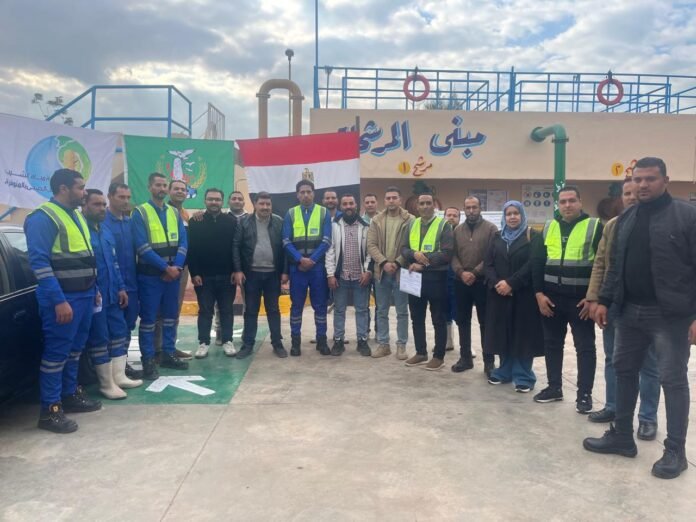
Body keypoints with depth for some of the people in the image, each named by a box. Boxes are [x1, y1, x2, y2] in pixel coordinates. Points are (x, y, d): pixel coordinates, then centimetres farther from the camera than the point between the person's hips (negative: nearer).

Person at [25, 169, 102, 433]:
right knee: (56, 353, -3)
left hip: (85, 295, 9)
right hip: (63, 298, -9)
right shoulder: (43, 217, -13)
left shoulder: (76, 216, 15)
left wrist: (94, 290, 18)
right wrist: (59, 300, -23)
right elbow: (39, 262, -19)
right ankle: (50, 410, 6)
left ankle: (70, 394, 29)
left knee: (75, 349, 16)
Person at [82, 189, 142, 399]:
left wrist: (121, 287, 13)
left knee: (119, 332, 12)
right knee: (99, 338, 1)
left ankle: (119, 376, 22)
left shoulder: (106, 231, 15)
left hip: (112, 293, 9)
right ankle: (107, 384, 11)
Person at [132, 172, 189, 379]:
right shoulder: (140, 212, -5)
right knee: (149, 318, 0)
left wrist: (177, 266, -12)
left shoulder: (174, 213, 10)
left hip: (173, 273, 5)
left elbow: (183, 242, 4)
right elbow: (142, 247, -14)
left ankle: (168, 354, 24)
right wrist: (165, 267, -17)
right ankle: (148, 361, 9)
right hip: (150, 274, -5)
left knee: (171, 316, 12)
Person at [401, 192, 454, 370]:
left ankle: (439, 356, 15)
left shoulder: (443, 225, -6)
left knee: (438, 319, 5)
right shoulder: (412, 225, 10)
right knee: (417, 318, 13)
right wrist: (415, 254, -16)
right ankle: (420, 352, 27)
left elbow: (446, 254, -15)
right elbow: (403, 249, 6)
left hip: (435, 277, -5)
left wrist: (424, 263, -19)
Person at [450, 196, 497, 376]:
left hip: (482, 282, -4)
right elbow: (453, 255, 4)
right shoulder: (457, 230, 10)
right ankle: (465, 358, 23)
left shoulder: (490, 228, -2)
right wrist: (461, 272, -12)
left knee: (485, 322, 3)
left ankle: (489, 362, 12)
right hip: (461, 282, 4)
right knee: (462, 321, 10)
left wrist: (475, 273, -15)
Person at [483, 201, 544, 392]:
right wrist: (496, 283, -12)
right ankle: (505, 372, 20)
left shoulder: (533, 236, -1)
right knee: (503, 333, 7)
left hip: (523, 295, -4)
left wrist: (511, 283, -18)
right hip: (499, 294, 4)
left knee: (522, 334, -1)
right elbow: (488, 264, 5)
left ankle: (523, 377, 8)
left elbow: (532, 264, -12)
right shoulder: (497, 237, 12)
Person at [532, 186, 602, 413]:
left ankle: (584, 394, 14)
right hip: (551, 298, 4)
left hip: (581, 299, -4)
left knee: (585, 347, 4)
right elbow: (537, 262, 9)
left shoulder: (595, 226, -3)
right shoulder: (549, 227, 10)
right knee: (552, 344, 12)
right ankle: (554, 387, 25)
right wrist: (539, 293, 0)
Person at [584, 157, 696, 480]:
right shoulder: (625, 219, 11)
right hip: (630, 311, 6)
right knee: (624, 371, 12)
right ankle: (621, 436, 27)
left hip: (670, 314, -6)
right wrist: (604, 301, 9)